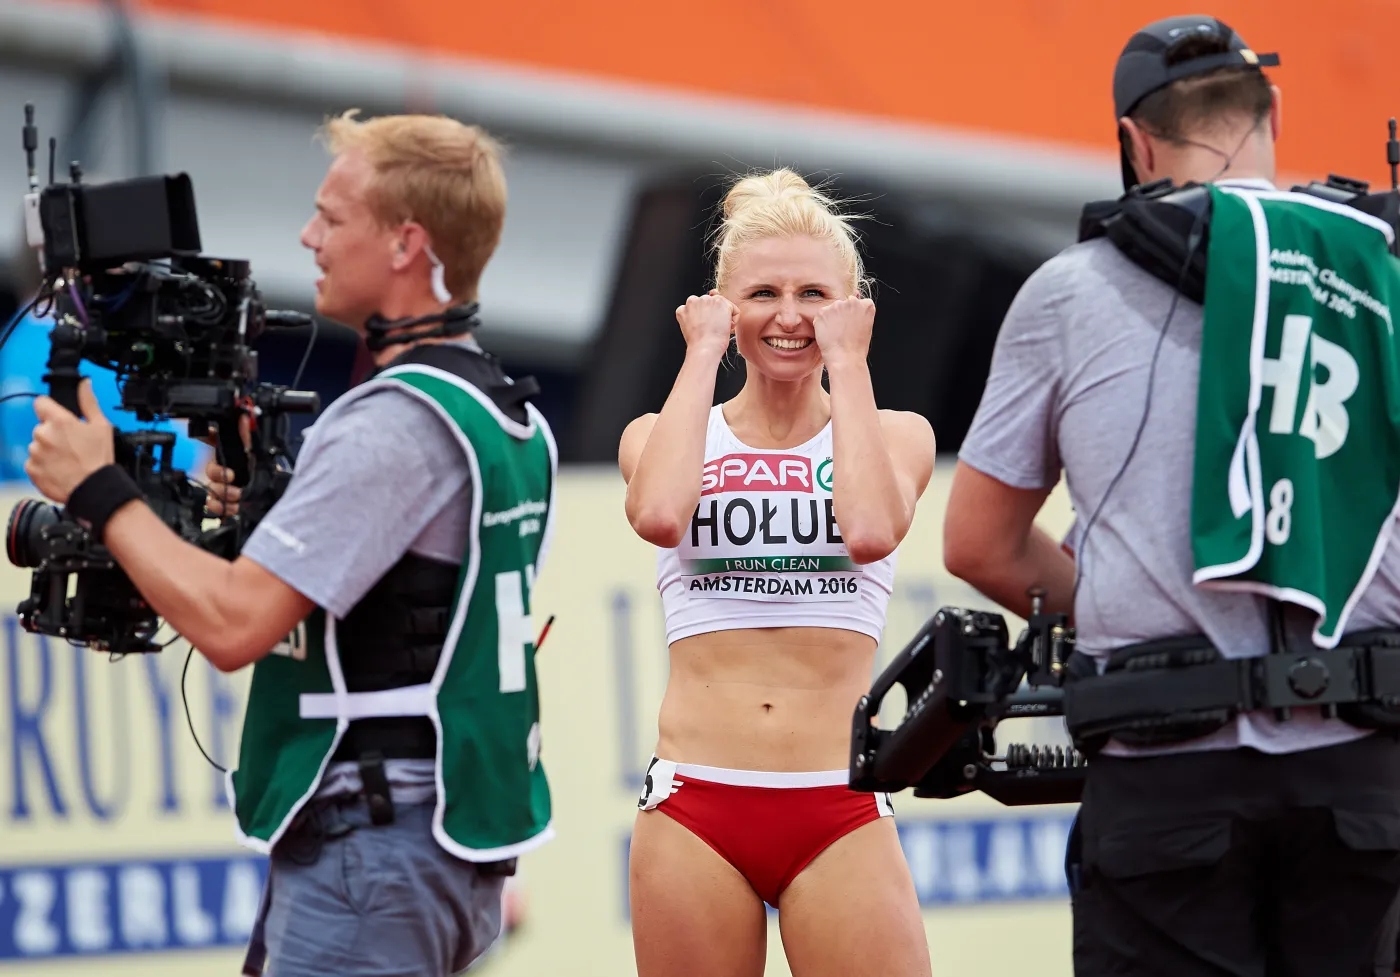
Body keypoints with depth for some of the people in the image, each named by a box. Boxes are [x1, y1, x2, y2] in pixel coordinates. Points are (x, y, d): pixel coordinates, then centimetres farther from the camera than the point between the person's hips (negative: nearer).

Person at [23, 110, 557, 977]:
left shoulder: (396, 422, -17)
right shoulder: (511, 415, 14)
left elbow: (231, 624, -21)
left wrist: (99, 491, -10)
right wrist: (261, 506, 8)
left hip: (372, 847, -10)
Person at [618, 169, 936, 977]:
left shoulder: (896, 436, 10)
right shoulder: (666, 434, 11)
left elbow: (872, 532, -14)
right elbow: (659, 514, -14)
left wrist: (848, 362, -4)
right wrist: (704, 354, -2)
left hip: (840, 813, -1)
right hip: (696, 804, 1)